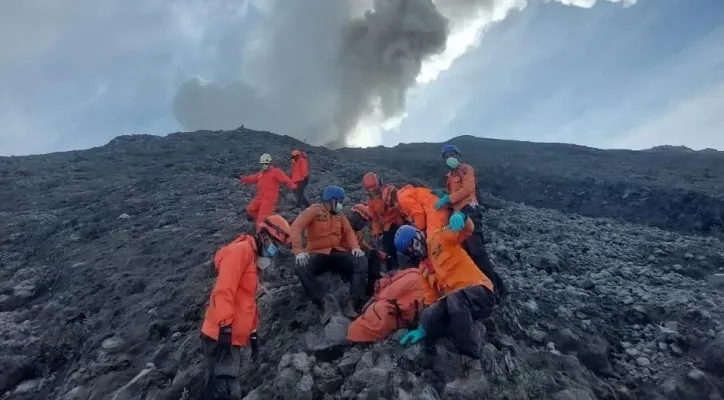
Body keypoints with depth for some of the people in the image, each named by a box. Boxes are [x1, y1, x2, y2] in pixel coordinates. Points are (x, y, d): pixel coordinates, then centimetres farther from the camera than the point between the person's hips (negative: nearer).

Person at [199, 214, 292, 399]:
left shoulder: (252, 257, 21)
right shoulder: (241, 250, -10)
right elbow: (223, 290, -22)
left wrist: (253, 333, 26)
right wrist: (225, 327, -27)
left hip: (232, 339, 10)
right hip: (221, 336, -10)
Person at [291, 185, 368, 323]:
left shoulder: (339, 213, 15)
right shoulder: (314, 210, -2)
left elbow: (348, 231, 10)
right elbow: (296, 227, -14)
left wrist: (355, 247, -12)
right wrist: (298, 251, -28)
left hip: (338, 253, 4)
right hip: (318, 254, -3)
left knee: (362, 262, -23)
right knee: (301, 268, -34)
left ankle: (352, 304, -31)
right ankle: (325, 302, -36)